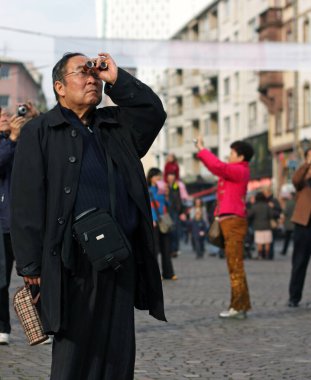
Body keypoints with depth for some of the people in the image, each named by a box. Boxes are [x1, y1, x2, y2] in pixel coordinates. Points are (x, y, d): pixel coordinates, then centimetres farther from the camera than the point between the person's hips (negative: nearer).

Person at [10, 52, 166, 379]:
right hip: (73, 263, -5)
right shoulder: (39, 132, 3)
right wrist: (31, 265, -10)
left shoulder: (116, 126, 20)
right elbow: (27, 202, -3)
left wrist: (117, 80, 6)